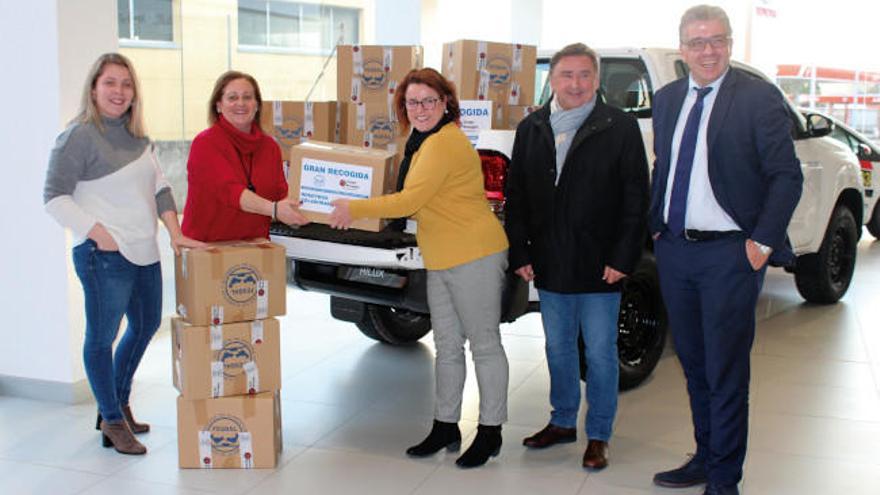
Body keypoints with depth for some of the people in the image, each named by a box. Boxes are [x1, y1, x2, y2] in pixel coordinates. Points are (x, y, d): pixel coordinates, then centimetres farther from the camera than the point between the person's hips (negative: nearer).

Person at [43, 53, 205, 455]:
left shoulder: (136, 135, 12)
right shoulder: (79, 136, -11)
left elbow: (158, 187, 14)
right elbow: (55, 198, -13)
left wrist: (175, 233, 4)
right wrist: (99, 234, -18)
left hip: (144, 252, 9)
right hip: (104, 256, -9)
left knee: (146, 325, 20)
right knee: (102, 337, 2)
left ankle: (118, 403, 38)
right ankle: (113, 421, 17)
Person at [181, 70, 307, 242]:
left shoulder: (269, 146, 9)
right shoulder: (205, 144, -7)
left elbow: (281, 193, 5)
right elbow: (228, 190, -21)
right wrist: (274, 209, -35)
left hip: (254, 246, 5)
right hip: (207, 245, -5)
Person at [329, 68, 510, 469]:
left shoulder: (444, 143, -18)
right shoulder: (425, 141, 15)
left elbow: (410, 201, -23)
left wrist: (355, 209, -15)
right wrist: (360, 209, 17)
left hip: (474, 257, -10)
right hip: (441, 260, 10)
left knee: (484, 344, 2)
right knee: (447, 346, 15)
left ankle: (491, 432, 12)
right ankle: (445, 427, 25)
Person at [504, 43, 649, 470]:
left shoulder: (620, 128, -5)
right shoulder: (530, 129, 7)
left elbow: (636, 199, -6)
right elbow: (515, 196, 10)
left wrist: (623, 258, -11)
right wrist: (520, 253, 4)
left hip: (599, 267, -4)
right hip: (550, 266, 4)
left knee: (600, 353, 4)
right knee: (558, 348, 15)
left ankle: (598, 435, 18)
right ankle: (563, 421, 31)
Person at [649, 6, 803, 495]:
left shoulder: (759, 97, -8)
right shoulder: (667, 100, 10)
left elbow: (787, 177, -9)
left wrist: (763, 242, -14)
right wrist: (656, 227, 11)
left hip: (729, 254, -6)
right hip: (674, 251, 6)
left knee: (726, 372, 1)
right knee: (694, 365, 16)